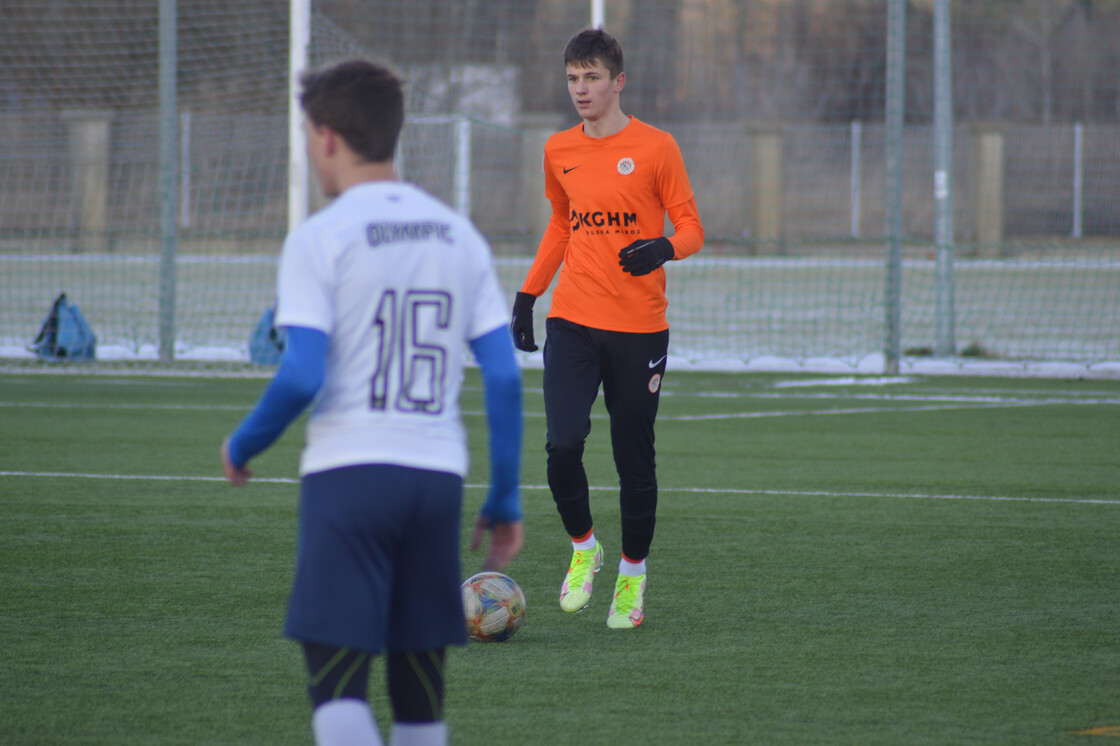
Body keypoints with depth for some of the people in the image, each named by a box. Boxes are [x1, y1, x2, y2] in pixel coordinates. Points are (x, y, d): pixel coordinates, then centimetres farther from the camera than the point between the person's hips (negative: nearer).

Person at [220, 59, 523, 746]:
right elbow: (504, 375, 7)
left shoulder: (320, 239, -5)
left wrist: (242, 445, 5)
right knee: (420, 683, 12)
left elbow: (301, 377, -13)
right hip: (438, 477, 5)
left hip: (348, 471, -5)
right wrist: (506, 499, 13)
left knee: (337, 680, -7)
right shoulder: (460, 237, 11)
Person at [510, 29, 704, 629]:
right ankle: (582, 546, 11)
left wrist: (661, 249, -24)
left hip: (638, 329, -2)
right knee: (562, 445, -14)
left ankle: (632, 575, 20)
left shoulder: (655, 148, -4)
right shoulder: (559, 152, 9)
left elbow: (690, 229, -1)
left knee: (634, 460, 3)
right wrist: (527, 295, 17)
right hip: (572, 321, 2)